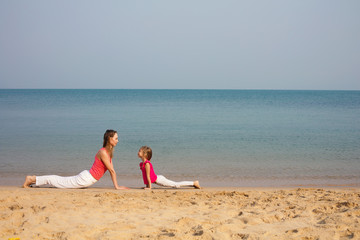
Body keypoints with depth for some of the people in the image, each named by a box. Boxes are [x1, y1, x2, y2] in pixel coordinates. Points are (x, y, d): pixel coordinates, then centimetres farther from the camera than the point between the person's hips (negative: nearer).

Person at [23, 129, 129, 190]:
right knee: (60, 181, 1)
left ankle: (34, 179, 26)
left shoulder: (109, 152, 8)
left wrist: (117, 185, 10)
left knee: (61, 180, 18)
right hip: (86, 179, -9)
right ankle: (32, 179, 11)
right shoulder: (103, 152, -22)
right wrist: (117, 187, -16)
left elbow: (111, 170, 13)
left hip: (87, 177, 9)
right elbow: (112, 171, -19)